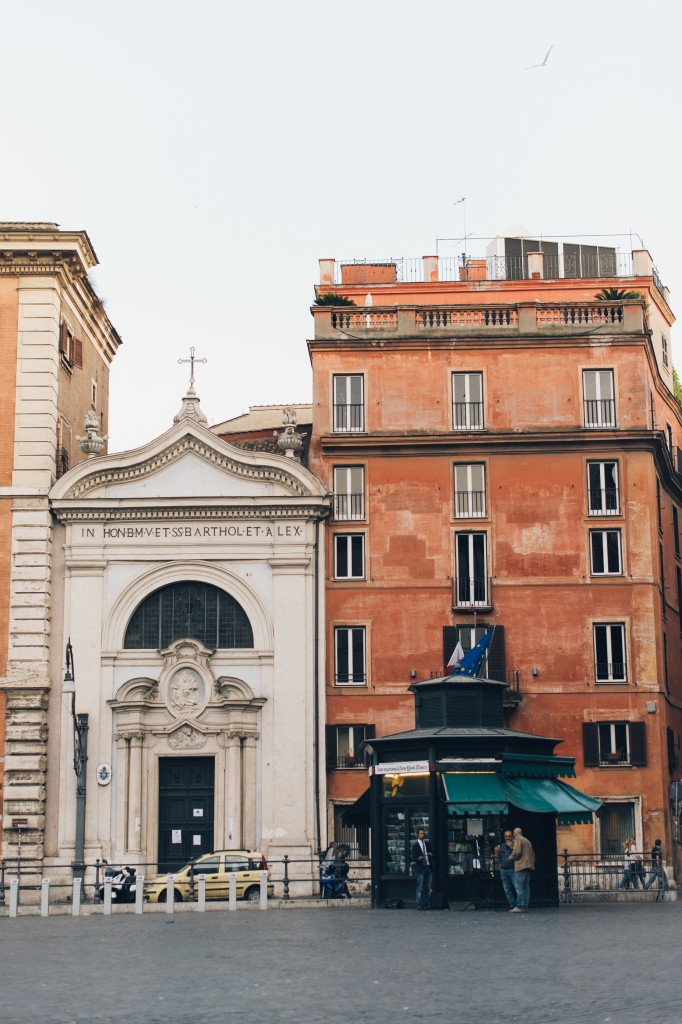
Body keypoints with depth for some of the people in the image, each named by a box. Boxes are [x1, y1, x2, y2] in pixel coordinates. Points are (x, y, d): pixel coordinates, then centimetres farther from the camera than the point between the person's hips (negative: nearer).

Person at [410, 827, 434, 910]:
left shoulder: (428, 844, 16)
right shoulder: (415, 846, 1)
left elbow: (432, 854, 20)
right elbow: (413, 858, -5)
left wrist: (431, 855, -3)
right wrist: (418, 859, -25)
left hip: (428, 867, 5)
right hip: (420, 868, -5)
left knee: (428, 888, 6)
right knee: (420, 888, -5)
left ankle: (427, 905, 11)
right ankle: (420, 906, -3)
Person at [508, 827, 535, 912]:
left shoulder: (518, 839, -4)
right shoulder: (527, 841, 23)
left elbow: (517, 852, -16)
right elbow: (533, 854, 22)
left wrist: (511, 857, 0)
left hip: (521, 865, -9)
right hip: (528, 866, 9)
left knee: (519, 887, -10)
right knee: (526, 887, 9)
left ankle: (519, 907, -14)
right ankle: (525, 906, 7)